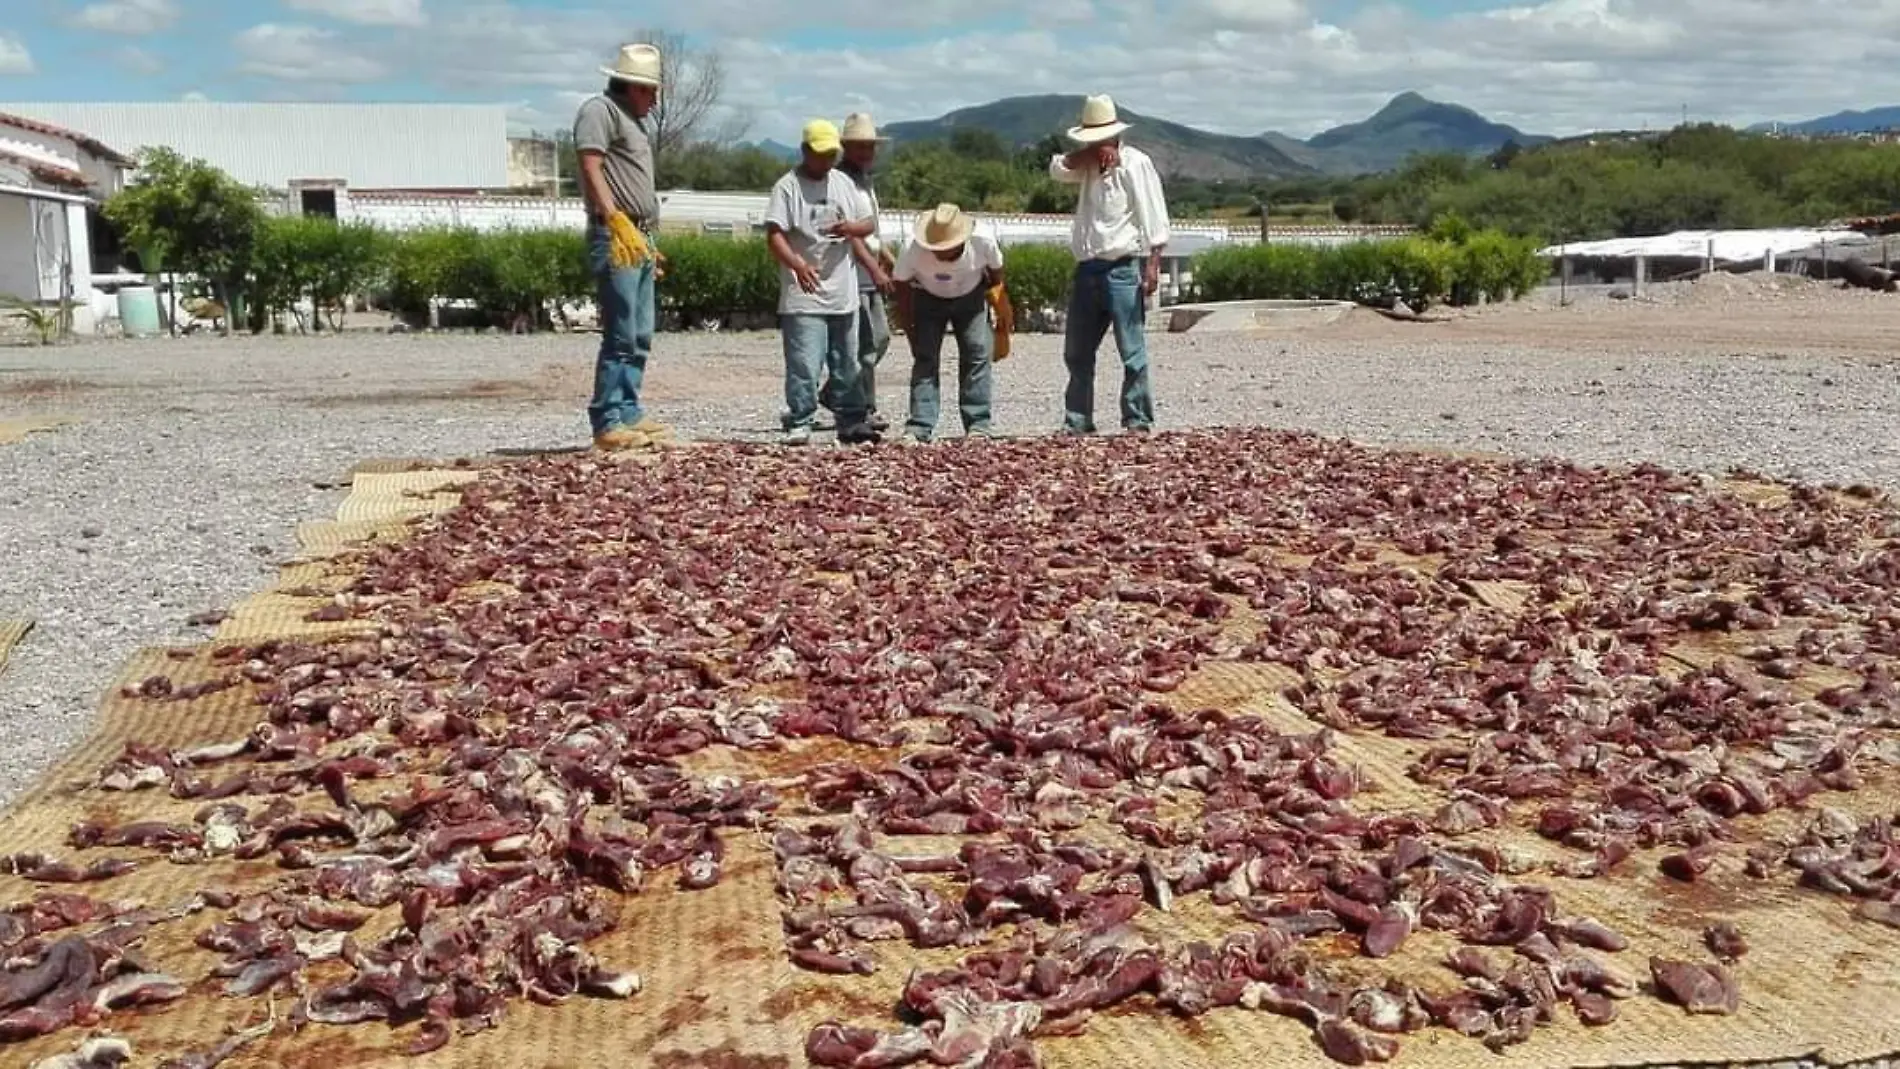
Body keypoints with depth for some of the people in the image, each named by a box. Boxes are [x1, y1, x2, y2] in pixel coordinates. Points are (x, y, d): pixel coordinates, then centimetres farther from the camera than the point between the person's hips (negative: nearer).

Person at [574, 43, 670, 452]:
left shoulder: (635, 120, 24)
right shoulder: (600, 110, -4)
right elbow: (591, 169, -16)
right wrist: (616, 221, -26)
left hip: (639, 238, 10)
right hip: (615, 237, -10)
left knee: (641, 336, 11)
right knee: (621, 336, -12)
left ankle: (628, 413, 17)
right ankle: (608, 423, -10)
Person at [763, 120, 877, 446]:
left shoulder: (844, 183, 12)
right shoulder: (788, 186, -6)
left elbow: (867, 225, 17)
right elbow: (774, 236, -15)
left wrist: (851, 228, -7)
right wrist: (798, 265, -33)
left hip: (843, 293, 6)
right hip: (804, 295, -6)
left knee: (847, 363, 12)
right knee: (804, 364, -10)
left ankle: (852, 420, 21)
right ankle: (799, 424, -2)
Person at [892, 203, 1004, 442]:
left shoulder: (984, 245, -30)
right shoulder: (913, 251, -32)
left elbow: (996, 272, -8)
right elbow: (902, 289, -16)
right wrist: (911, 333, -14)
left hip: (971, 298, 1)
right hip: (928, 298, -1)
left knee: (977, 353, -10)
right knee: (925, 357, -11)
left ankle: (978, 424, -4)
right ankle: (920, 427, -11)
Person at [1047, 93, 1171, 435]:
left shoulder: (1135, 163, -6)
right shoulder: (1090, 165, 15)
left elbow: (1154, 219, -10)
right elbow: (1057, 169, 0)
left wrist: (1153, 265, -18)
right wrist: (1093, 153, -9)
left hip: (1123, 268, -7)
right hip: (1088, 267, 8)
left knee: (1132, 352, -4)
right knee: (1077, 353, 10)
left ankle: (1138, 421, 1)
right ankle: (1077, 421, 17)